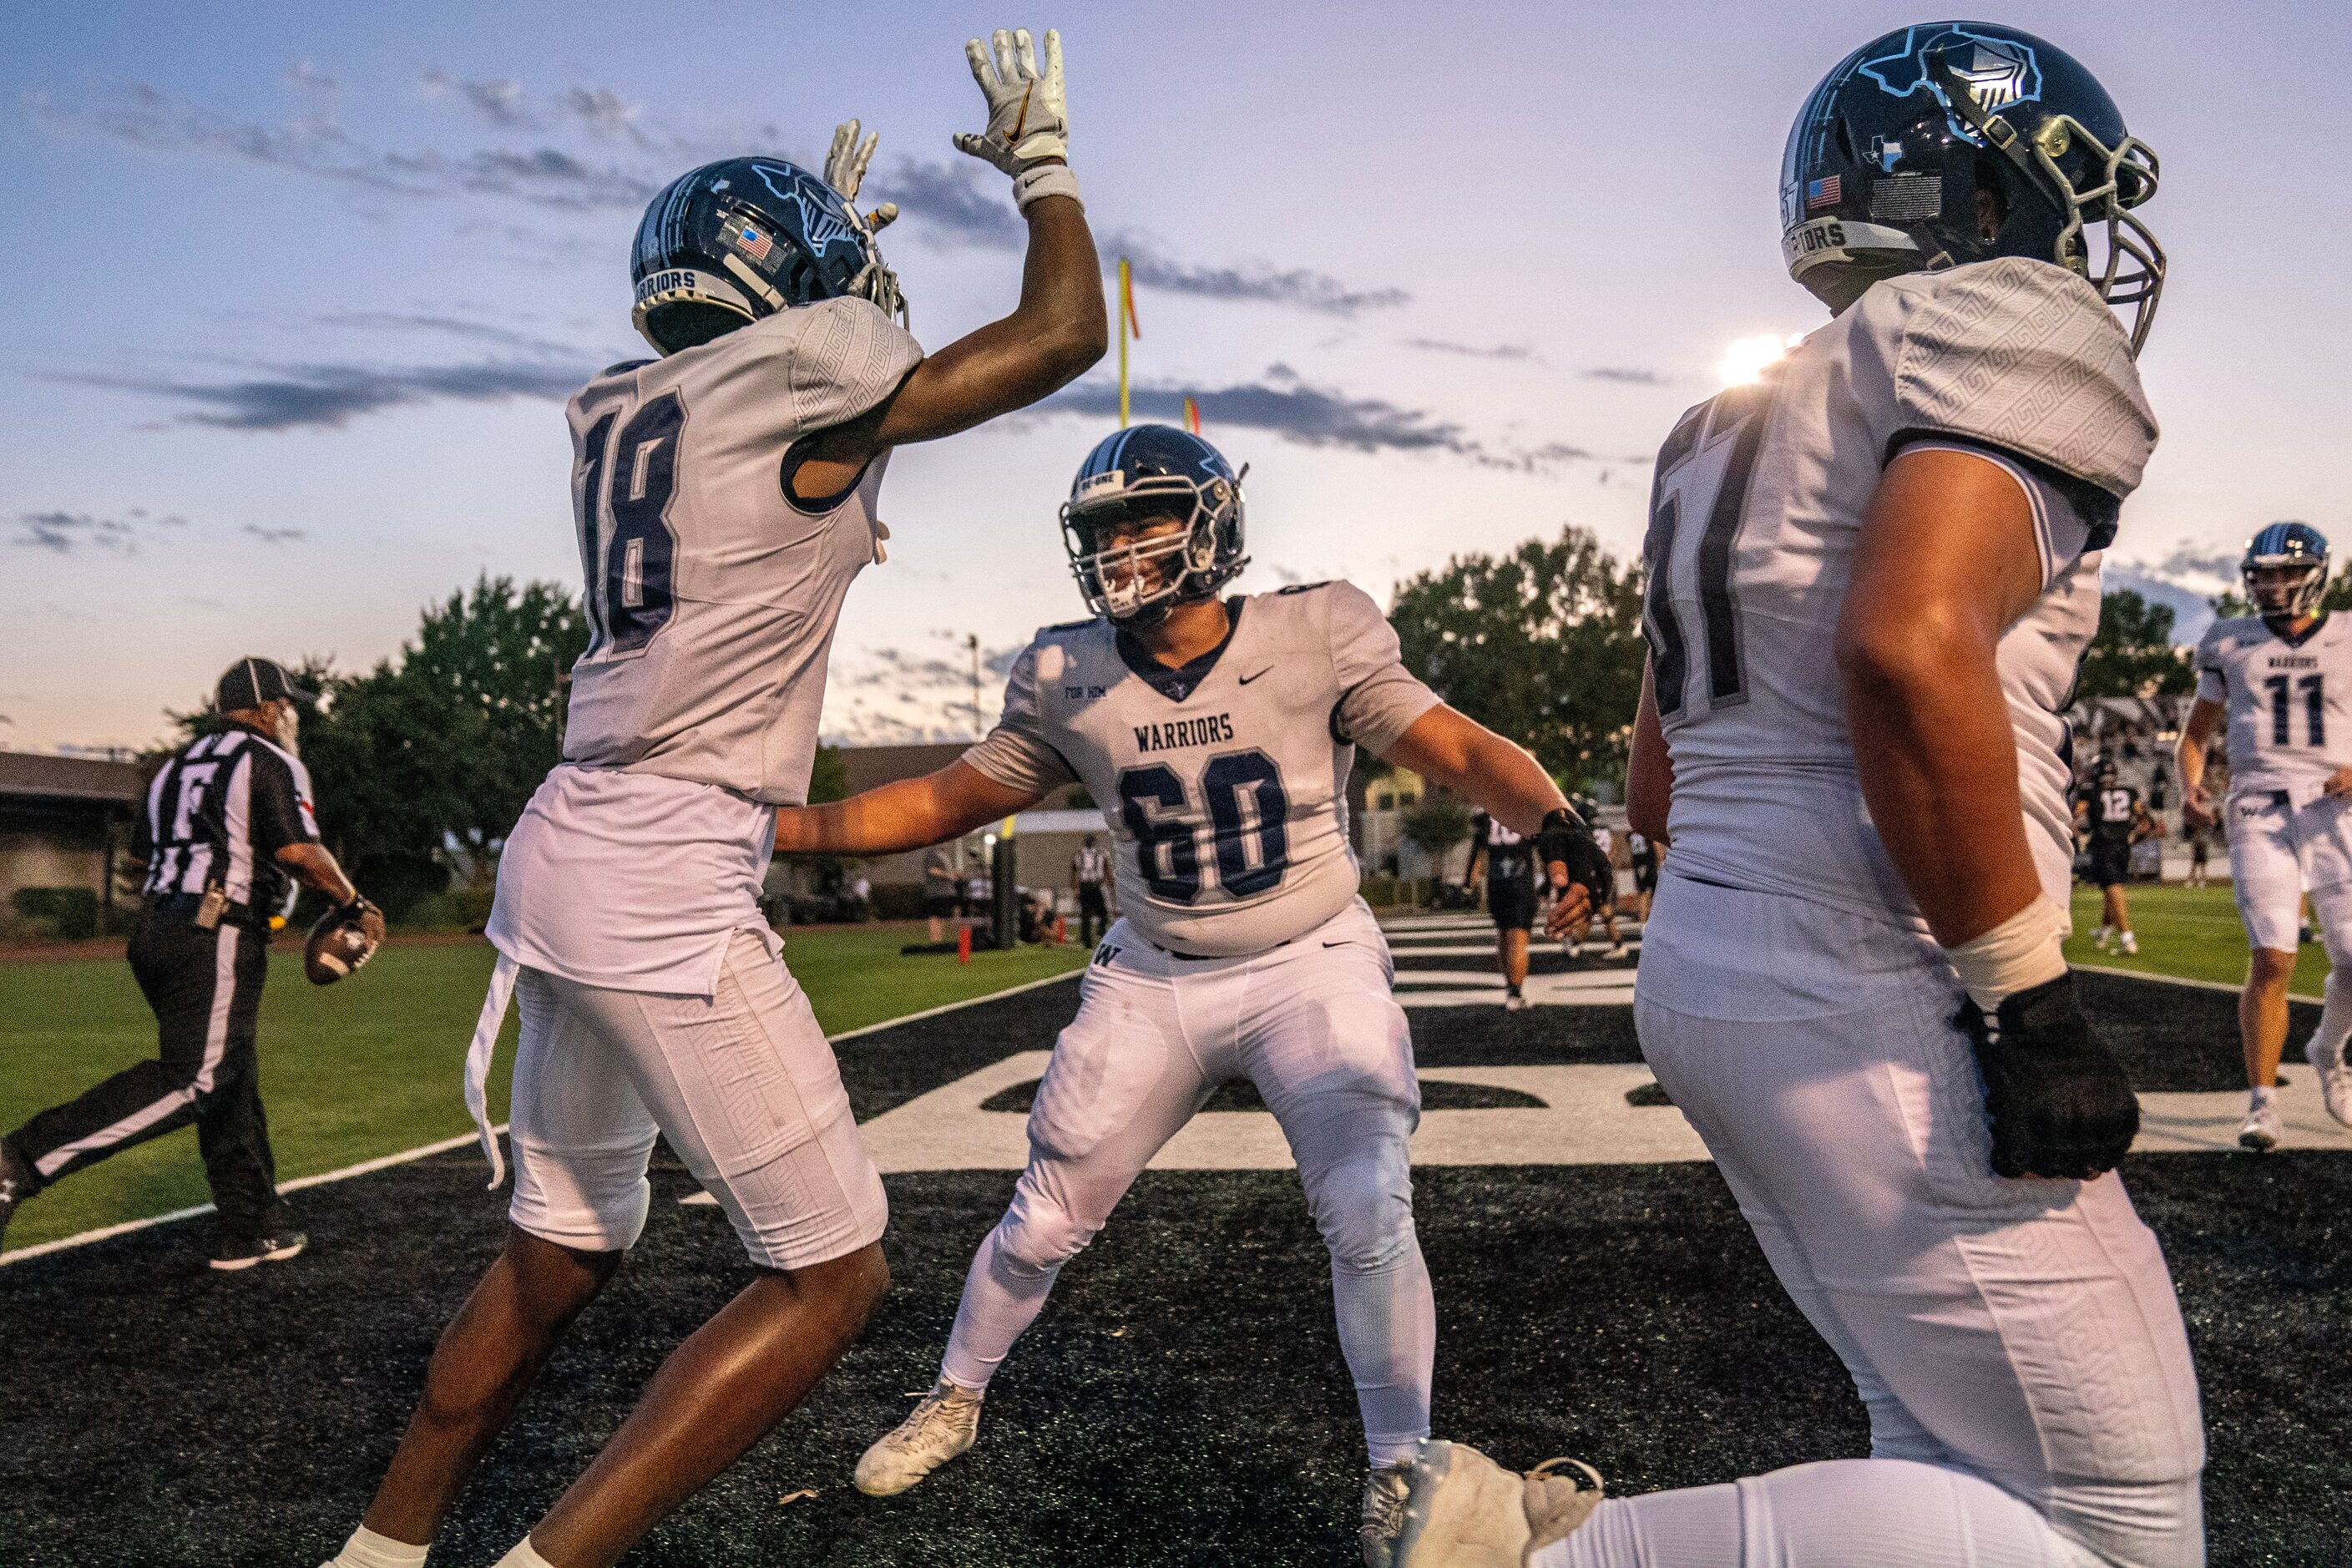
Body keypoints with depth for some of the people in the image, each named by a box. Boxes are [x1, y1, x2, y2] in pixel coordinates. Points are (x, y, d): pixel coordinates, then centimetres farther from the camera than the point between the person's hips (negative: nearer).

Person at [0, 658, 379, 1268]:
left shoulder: (183, 762, 21)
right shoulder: (272, 763, -3)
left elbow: (143, 851, 21)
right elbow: (300, 851, -16)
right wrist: (352, 902, -3)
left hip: (154, 932, 9)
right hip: (216, 941, -9)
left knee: (233, 1082, 13)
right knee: (191, 1080, -12)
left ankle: (248, 1229, 18)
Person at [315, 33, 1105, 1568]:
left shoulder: (620, 408, 14)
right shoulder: (813, 377, -7)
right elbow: (1064, 335, 4)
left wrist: (830, 221, 44)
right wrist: (1040, 152, 20)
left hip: (563, 853, 9)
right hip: (670, 889, -9)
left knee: (560, 1247, 24)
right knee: (832, 1274, 2)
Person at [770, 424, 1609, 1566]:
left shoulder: (1315, 638, -15)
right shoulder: (1067, 681, -7)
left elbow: (1461, 751, -18)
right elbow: (948, 801, 2)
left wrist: (1549, 821, -39)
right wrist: (777, 825, -4)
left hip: (1312, 968, -2)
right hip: (1153, 982, 3)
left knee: (1368, 1215, -16)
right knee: (1045, 1221, 10)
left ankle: (1398, 1475, 7)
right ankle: (953, 1403, 38)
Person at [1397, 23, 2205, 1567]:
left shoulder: (1731, 433, 20)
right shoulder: (2006, 331, -5)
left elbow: (1658, 788, 21)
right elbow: (1909, 648, -26)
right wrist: (2029, 999, -18)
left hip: (1708, 967, 9)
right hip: (1876, 1011, -9)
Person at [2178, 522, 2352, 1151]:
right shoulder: (2230, 643, 10)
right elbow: (2196, 733, 17)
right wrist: (2191, 788, -2)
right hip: (2260, 811, -1)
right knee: (2272, 959, -13)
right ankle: (2261, 1102, -4)